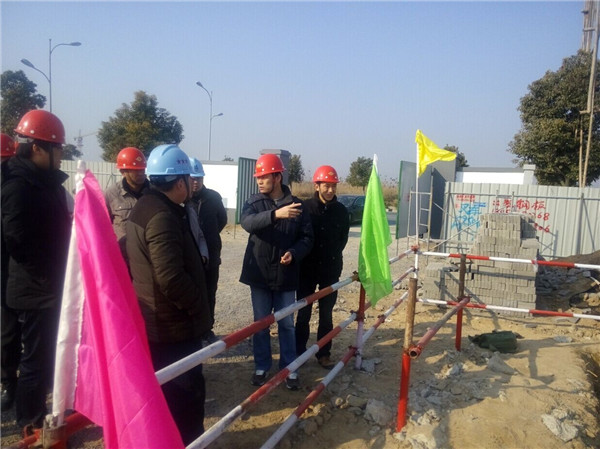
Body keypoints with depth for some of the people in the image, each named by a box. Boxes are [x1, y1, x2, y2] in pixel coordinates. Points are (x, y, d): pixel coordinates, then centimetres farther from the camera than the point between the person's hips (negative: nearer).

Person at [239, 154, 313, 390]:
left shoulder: (296, 205, -1)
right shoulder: (253, 202, -2)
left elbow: (307, 237, 1)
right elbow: (247, 223, -24)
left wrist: (294, 253, -20)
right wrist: (275, 214, -40)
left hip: (285, 275, 0)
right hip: (259, 274, 1)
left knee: (286, 324, 10)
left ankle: (289, 369, 24)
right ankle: (261, 367, 28)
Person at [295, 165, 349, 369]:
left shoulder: (341, 210, 0)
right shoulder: (306, 207, -8)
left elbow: (343, 238, 11)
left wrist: (333, 255, 5)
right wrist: (300, 257, -3)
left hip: (331, 270, 2)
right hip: (307, 269, -2)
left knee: (326, 315, 10)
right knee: (303, 313, 7)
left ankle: (324, 354, 21)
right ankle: (299, 351, 21)